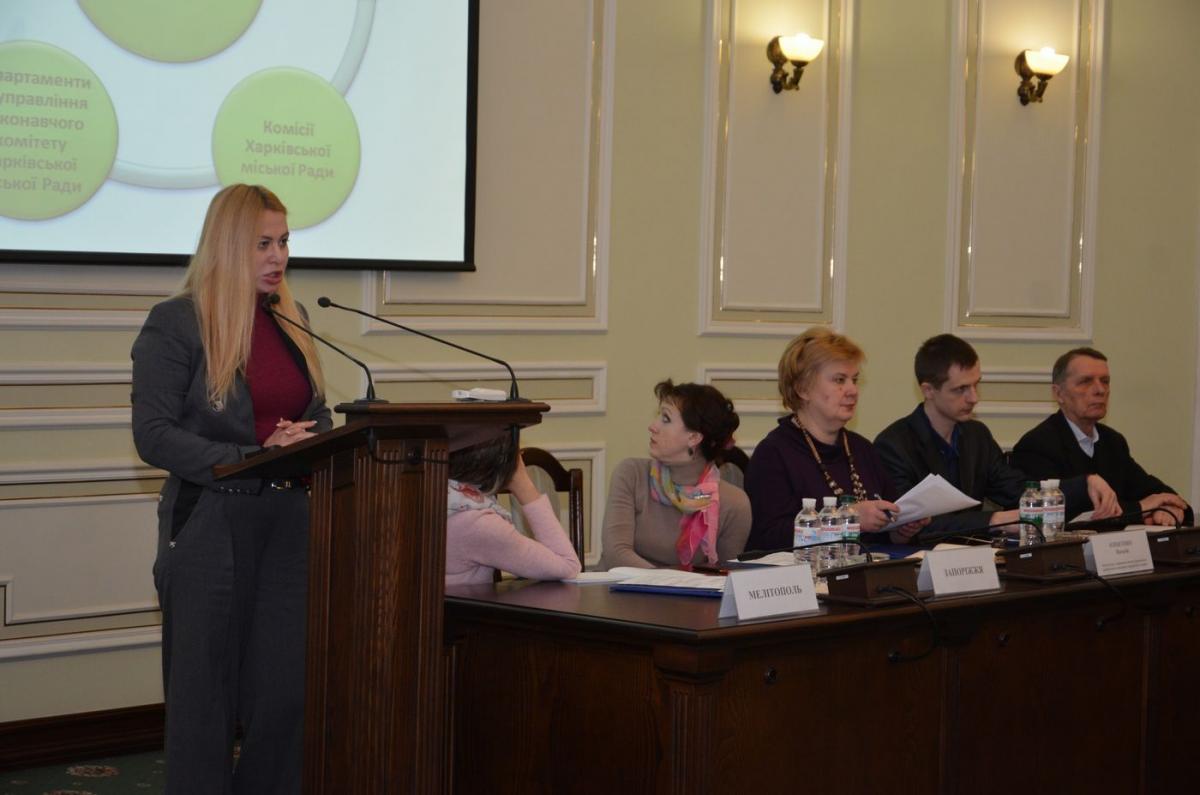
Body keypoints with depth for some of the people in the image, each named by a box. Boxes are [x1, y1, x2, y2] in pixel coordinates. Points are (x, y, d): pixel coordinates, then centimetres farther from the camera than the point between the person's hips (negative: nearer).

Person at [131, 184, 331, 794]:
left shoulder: (290, 320, 13)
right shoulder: (175, 324, -5)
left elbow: (318, 414, 20)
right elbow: (153, 436, -12)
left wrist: (307, 445, -4)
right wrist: (254, 461, -20)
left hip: (290, 521, 5)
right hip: (210, 526, -5)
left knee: (290, 688, 0)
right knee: (205, 693, 3)